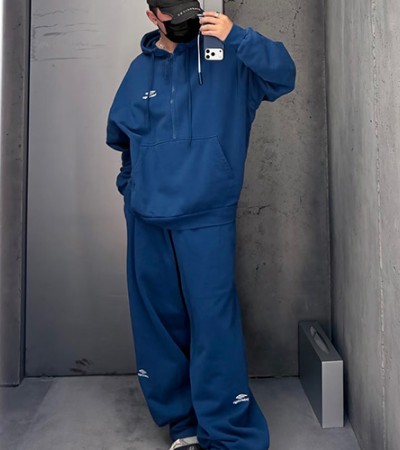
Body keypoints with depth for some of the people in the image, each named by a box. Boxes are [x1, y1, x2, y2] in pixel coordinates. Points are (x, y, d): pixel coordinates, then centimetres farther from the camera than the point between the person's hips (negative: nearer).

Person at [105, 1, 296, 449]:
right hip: (147, 219, 5)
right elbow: (118, 133, 26)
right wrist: (132, 182, 15)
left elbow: (283, 76, -7)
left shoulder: (225, 55, 4)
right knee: (159, 324, 8)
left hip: (206, 216, -4)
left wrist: (237, 36, -18)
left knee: (214, 321, -8)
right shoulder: (141, 69, 16)